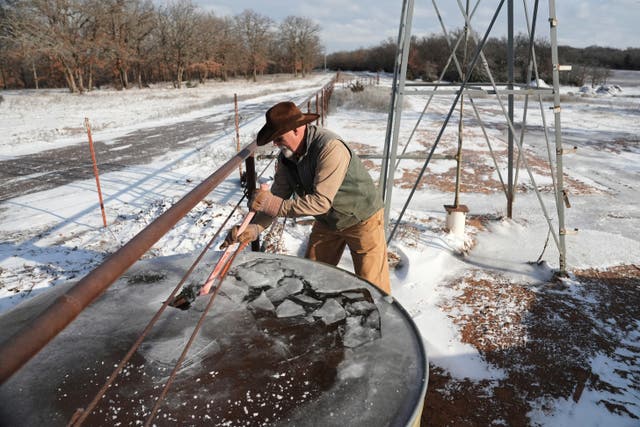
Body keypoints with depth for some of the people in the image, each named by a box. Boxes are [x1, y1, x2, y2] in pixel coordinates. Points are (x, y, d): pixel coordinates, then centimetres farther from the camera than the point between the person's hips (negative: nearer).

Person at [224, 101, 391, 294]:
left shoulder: (330, 148, -33)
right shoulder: (286, 157, -9)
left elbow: (321, 201, -36)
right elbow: (278, 195, -9)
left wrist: (272, 204, -36)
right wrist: (254, 228, -24)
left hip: (362, 219, -7)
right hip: (327, 222, 7)